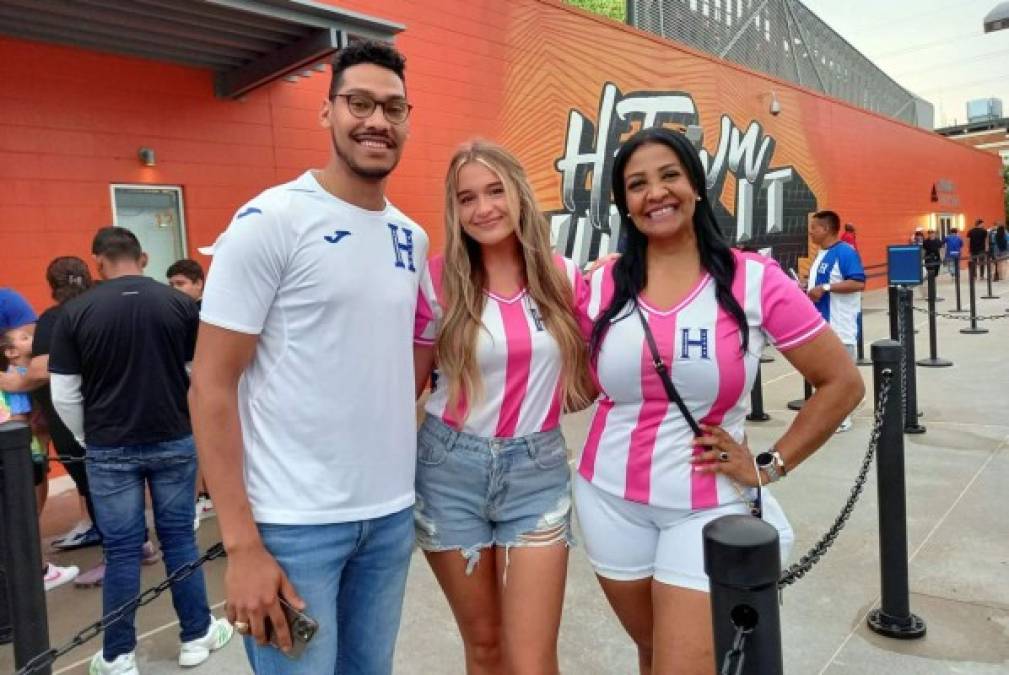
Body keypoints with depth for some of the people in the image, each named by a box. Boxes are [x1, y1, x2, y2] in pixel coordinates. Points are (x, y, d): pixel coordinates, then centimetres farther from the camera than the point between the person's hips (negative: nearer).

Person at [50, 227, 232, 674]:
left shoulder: (75, 312, -6)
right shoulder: (181, 303, -4)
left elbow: (63, 395, -3)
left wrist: (86, 440, 13)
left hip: (110, 449, 0)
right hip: (175, 441, 1)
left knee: (121, 550, 9)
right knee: (179, 539, 12)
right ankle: (196, 636, 24)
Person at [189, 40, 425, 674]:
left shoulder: (412, 238, 6)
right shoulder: (270, 220, -11)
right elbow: (211, 389, -12)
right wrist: (242, 545, -15)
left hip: (392, 513, 6)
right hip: (293, 521, -5)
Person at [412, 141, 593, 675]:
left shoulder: (564, 276, -1)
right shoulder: (438, 280, -6)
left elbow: (586, 381, 8)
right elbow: (409, 383, 1)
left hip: (537, 469, 1)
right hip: (451, 469, 0)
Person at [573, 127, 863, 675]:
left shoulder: (754, 279, -10)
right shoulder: (602, 286, -3)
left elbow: (842, 383, -5)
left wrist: (771, 465, -6)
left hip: (706, 506, -2)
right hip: (610, 499, 3)